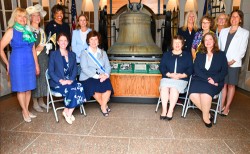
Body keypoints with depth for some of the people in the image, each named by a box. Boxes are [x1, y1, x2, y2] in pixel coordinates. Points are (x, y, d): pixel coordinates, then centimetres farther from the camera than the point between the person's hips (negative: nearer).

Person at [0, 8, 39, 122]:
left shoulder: (29, 31, 8)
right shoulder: (11, 31, -6)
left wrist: (36, 64, 11)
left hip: (30, 63, 5)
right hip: (18, 63, -5)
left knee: (29, 88, 11)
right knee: (21, 89, 6)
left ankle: (26, 110, 27)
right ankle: (25, 112, 21)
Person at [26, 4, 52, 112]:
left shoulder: (42, 31, 16)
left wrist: (48, 46, 5)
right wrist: (36, 49, -21)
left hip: (44, 58, 7)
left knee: (43, 78, 9)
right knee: (35, 79, -2)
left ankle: (41, 101, 22)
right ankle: (35, 103, 10)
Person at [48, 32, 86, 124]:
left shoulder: (72, 54, 17)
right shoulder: (53, 54, 7)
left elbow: (75, 70, 8)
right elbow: (51, 71, -1)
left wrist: (71, 80, -11)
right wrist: (60, 80, -17)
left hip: (70, 81, 3)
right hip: (57, 82, -3)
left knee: (79, 87, -29)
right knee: (72, 89, -31)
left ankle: (67, 111, -18)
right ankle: (69, 113, -15)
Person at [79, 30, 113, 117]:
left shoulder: (103, 53, 20)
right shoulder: (84, 53, 7)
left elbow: (108, 66, 10)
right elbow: (84, 69, -6)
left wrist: (106, 75, -13)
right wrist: (97, 76, -19)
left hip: (102, 77, 3)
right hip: (88, 78, -2)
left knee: (107, 84, -30)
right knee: (94, 86, -34)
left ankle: (103, 106, -13)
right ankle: (105, 105, -10)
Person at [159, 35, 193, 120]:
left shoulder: (187, 55, 15)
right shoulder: (166, 54, 19)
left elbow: (190, 68, 5)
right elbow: (161, 67, 7)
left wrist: (182, 75, -13)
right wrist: (169, 74, -11)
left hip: (181, 79, -1)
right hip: (167, 77, 2)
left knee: (174, 89, -32)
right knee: (164, 88, -30)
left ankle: (170, 111, -24)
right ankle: (164, 110, -25)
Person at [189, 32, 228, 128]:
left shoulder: (221, 55, 13)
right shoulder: (200, 55, 17)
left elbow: (224, 71, 4)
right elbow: (196, 69, 3)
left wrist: (214, 79, -14)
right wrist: (207, 78, -13)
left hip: (215, 82, -2)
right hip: (199, 79, 2)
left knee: (205, 93, -33)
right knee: (193, 95, -27)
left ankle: (205, 116, -10)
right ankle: (207, 113, -6)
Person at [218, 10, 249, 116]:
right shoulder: (223, 31, 13)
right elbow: (219, 47, 11)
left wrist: (231, 62, -13)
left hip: (234, 64, -2)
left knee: (231, 85, 4)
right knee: (223, 84, 5)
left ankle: (227, 107, 12)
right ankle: (221, 105, 13)